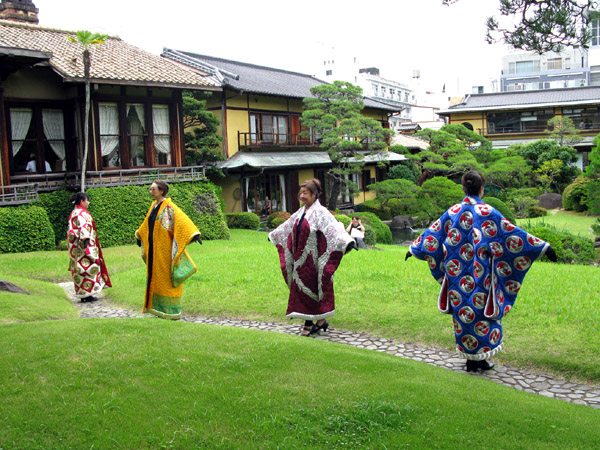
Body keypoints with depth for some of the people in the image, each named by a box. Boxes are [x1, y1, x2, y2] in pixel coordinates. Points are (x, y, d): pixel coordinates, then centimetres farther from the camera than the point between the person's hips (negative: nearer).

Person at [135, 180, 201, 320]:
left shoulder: (169, 207, -13)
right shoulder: (154, 206, 12)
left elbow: (183, 219, -25)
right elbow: (147, 223, 28)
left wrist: (194, 234, -38)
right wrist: (140, 236, 41)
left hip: (164, 248, -8)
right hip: (153, 247, 8)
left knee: (166, 277, -3)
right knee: (155, 276, 12)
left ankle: (171, 310, 5)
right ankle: (158, 306, 22)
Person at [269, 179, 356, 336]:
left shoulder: (320, 212, -11)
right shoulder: (300, 212, 12)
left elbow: (334, 228, -25)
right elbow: (286, 227, 30)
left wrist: (347, 241, -41)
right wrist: (273, 235, 44)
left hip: (311, 258, -7)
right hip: (299, 257, 7)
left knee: (308, 288, -4)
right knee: (300, 287, 7)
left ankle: (309, 324, 9)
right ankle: (320, 321, 17)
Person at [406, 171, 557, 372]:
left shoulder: (453, 211, 2)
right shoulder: (487, 212, -9)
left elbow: (433, 233, 12)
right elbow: (512, 233, -10)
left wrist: (414, 249, 28)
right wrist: (543, 248, -7)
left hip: (457, 273, 4)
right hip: (480, 274, -4)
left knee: (463, 312, 11)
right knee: (481, 311, 7)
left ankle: (470, 360, 18)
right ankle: (480, 358, 12)